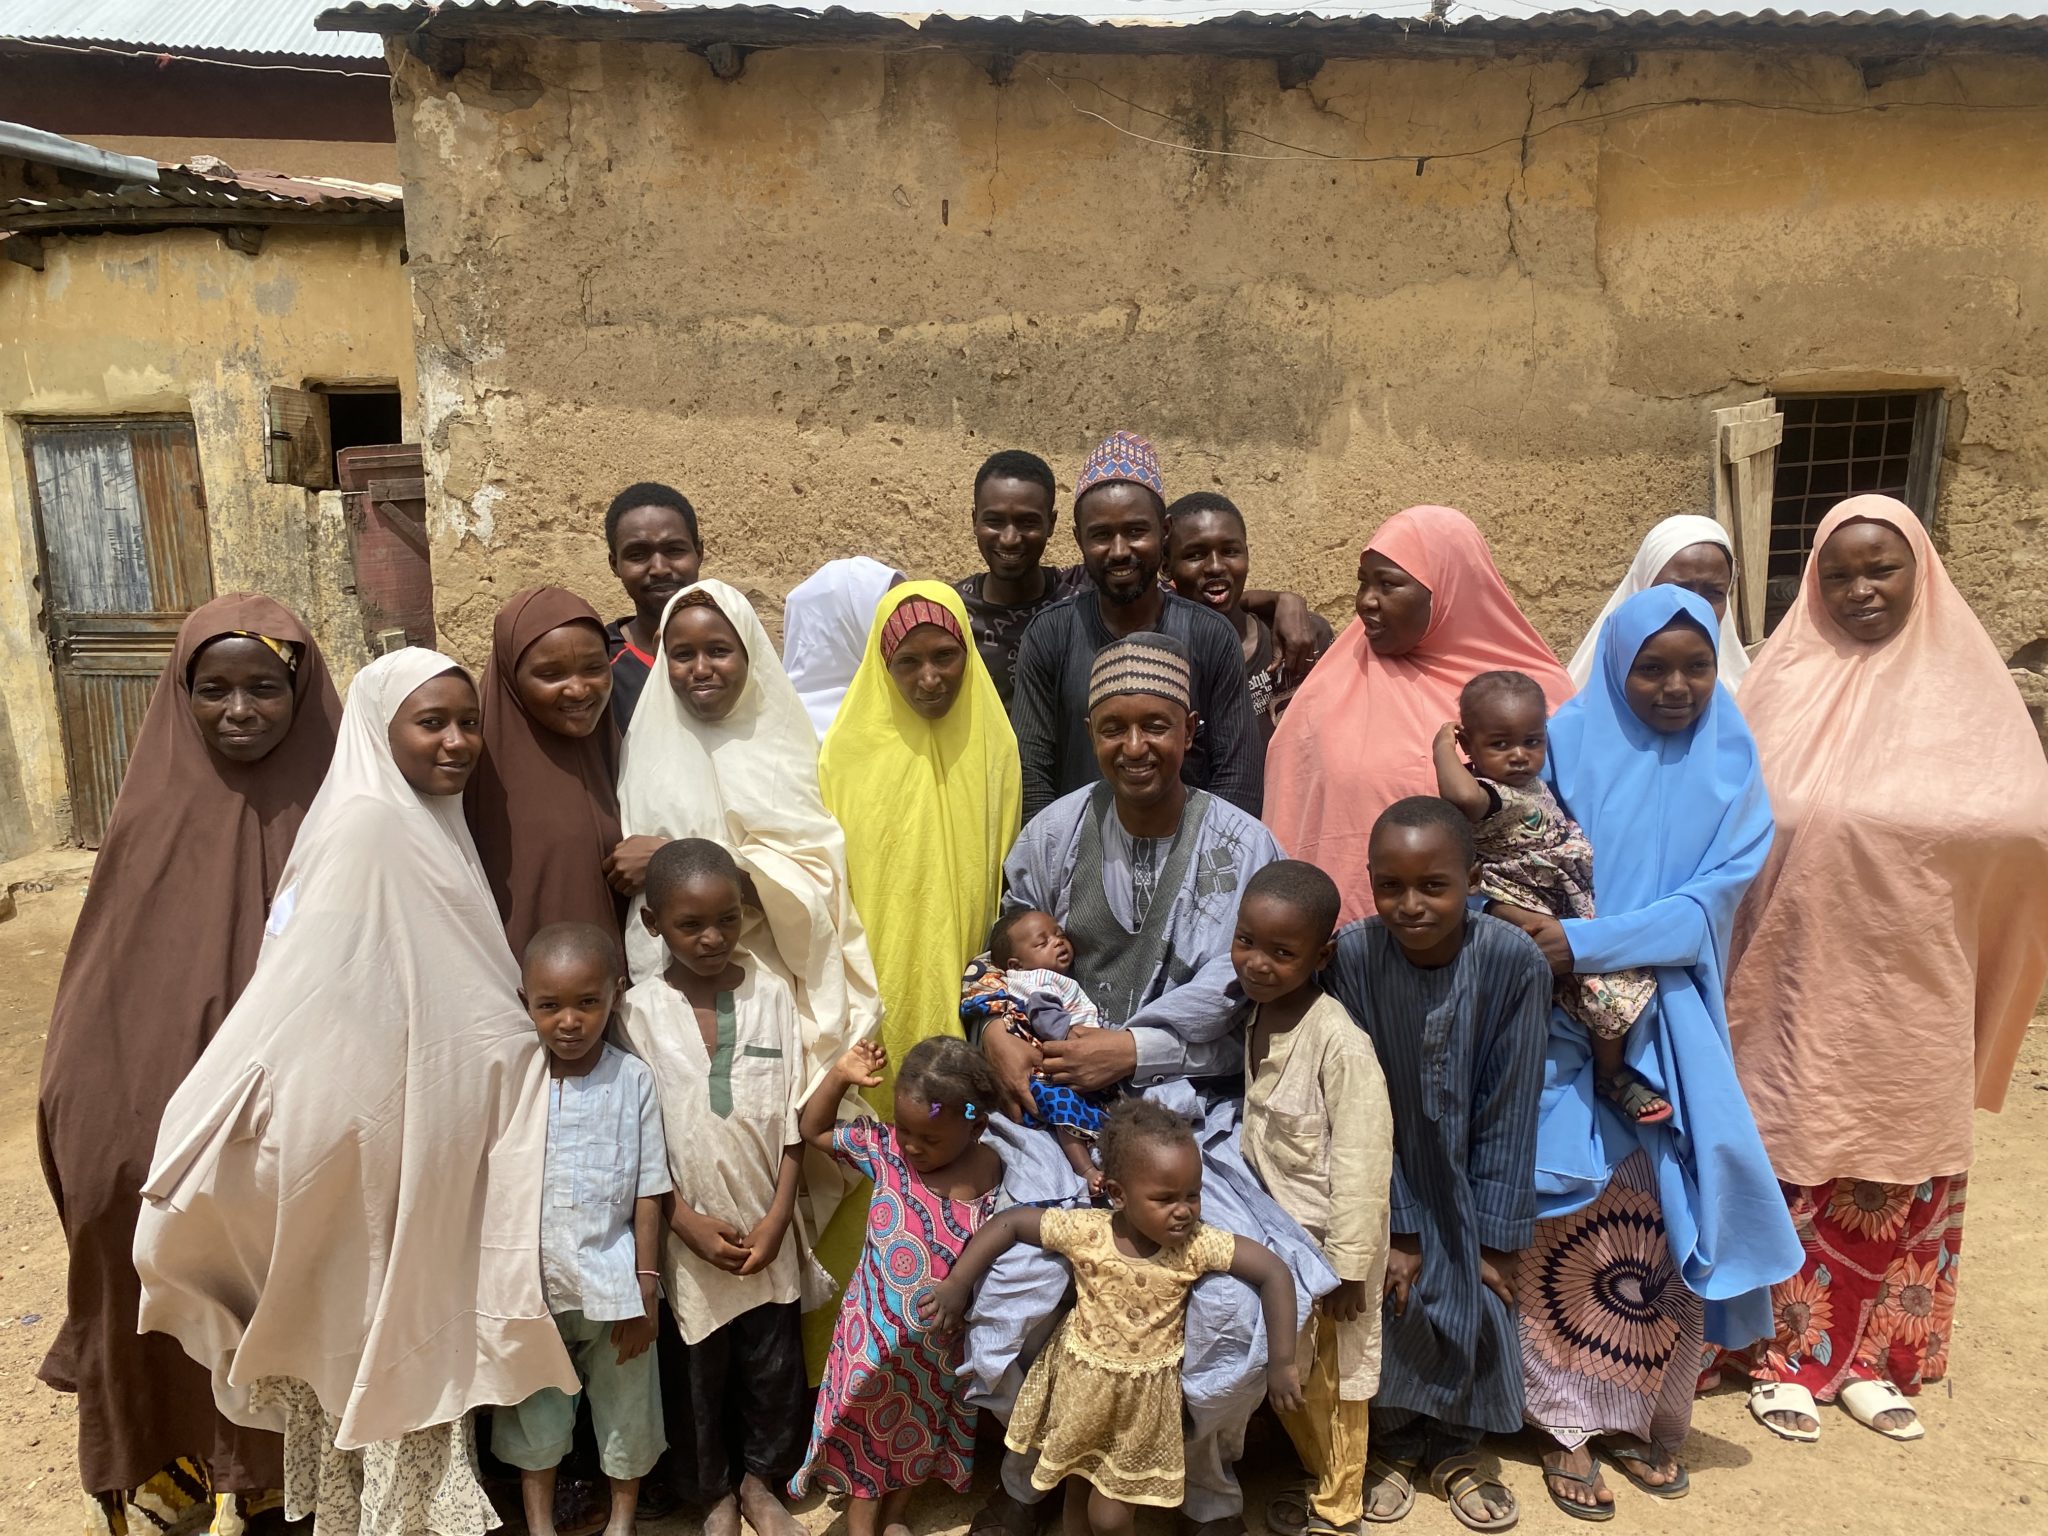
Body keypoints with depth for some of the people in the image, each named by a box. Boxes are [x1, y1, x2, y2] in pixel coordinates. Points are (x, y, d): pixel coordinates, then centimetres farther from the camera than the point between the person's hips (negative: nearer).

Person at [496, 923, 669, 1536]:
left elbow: (648, 1193, -6)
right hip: (530, 1282, 1)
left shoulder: (633, 1080, -10)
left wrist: (645, 1287, -6)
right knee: (533, 1412, 18)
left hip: (611, 1283, -1)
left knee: (625, 1406, 15)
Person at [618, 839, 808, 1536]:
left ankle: (760, 1479, 39)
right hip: (689, 1235, -1)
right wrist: (688, 1221, -12)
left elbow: (793, 1118, -2)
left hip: (766, 1229, 1)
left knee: (775, 1367, 13)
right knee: (695, 1374, 13)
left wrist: (776, 1218, -7)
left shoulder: (770, 993, -5)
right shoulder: (639, 1012, -8)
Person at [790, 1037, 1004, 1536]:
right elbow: (814, 1130, -7)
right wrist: (840, 1075, -20)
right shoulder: (885, 1149, -17)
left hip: (939, 1341, 0)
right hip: (874, 1330, 0)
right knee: (864, 1424, 18)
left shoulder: (996, 1177, -20)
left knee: (920, 1428, 24)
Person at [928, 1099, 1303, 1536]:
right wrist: (956, 1286, -19)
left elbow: (1274, 1272, -23)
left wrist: (1280, 1364, -24)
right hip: (1080, 1384, 1)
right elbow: (1010, 1222, -18)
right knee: (1077, 1492, 23)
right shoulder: (1085, 1232, -25)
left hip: (1146, 1398, 0)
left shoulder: (1197, 1244, -25)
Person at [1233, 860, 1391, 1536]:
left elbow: (1362, 1160, -24)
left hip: (1328, 1235, -7)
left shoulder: (1338, 1041, -28)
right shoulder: (1256, 1013, -4)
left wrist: (1347, 1264, -19)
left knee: (1332, 1376, 14)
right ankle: (1319, 1476, 45)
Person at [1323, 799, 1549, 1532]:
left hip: (1470, 1175, 1)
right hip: (1388, 1175, 0)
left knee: (1478, 1293, 1)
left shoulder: (1516, 962, -24)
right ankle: (1392, 1436, 26)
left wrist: (1497, 1238, -10)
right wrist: (1395, 1229, -13)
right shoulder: (1355, 954, -23)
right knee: (1388, 1291, -4)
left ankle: (1457, 1439, 31)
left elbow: (1508, 1112, -15)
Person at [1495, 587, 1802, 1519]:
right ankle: (1570, 1425, 15)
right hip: (1564, 1021, -2)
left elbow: (1716, 897, -7)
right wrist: (1517, 925, -22)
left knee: (1668, 1224, 3)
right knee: (1569, 1221, -2)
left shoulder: (1730, 759, 2)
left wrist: (1589, 942, -18)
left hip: (1671, 1023, 2)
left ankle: (1647, 1417, 25)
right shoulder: (1567, 740, -2)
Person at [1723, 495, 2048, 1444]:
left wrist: (1892, 825, -16)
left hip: (1911, 988, 2)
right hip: (1802, 982, -2)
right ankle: (1786, 1355, 21)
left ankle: (1872, 1358, 28)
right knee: (1797, 1163, 6)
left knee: (1899, 1171, 12)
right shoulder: (1785, 681, -1)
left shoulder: (1965, 679, 2)